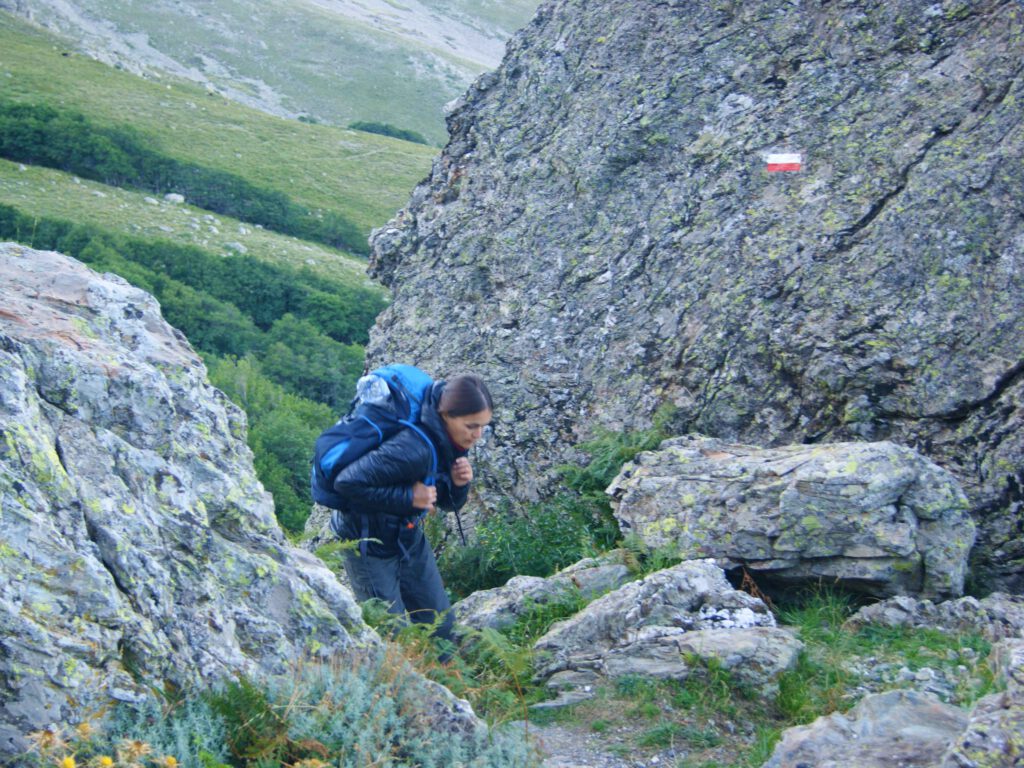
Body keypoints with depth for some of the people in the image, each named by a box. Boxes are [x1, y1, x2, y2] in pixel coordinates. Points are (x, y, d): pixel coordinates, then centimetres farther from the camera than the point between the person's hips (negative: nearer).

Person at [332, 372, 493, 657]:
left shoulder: (453, 443, -7)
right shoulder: (413, 449, -34)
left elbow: (449, 503, 7)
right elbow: (347, 482, -34)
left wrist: (459, 484, -16)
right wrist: (407, 497, -30)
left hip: (410, 538, 8)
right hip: (370, 545, -8)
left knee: (440, 623, 15)